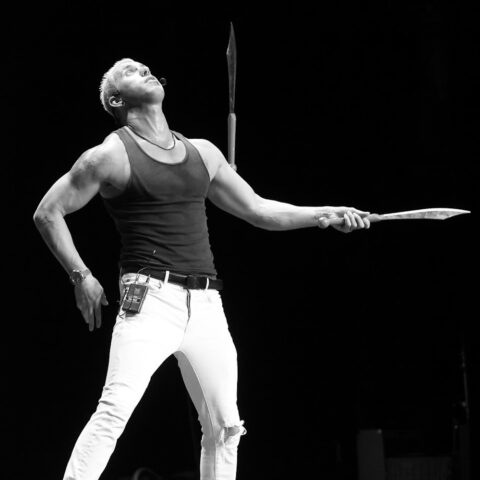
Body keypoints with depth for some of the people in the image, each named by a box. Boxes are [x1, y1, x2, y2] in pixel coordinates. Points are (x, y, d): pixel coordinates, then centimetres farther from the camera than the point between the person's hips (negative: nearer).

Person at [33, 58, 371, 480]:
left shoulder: (202, 153, 17)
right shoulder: (112, 156, 0)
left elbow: (258, 210, 24)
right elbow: (48, 212, 5)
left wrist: (326, 214, 16)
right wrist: (81, 277, -1)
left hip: (206, 304, 6)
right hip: (150, 299, -6)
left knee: (225, 428, 5)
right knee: (115, 410, -22)